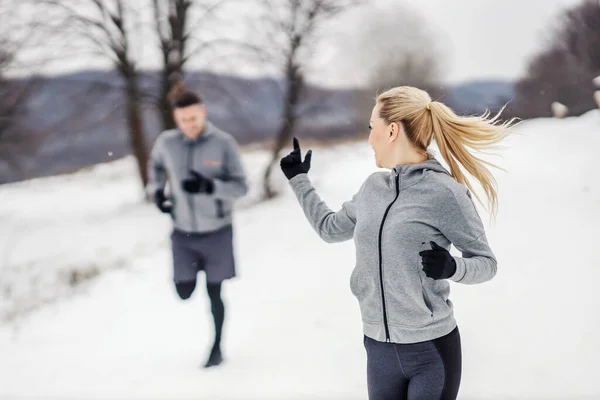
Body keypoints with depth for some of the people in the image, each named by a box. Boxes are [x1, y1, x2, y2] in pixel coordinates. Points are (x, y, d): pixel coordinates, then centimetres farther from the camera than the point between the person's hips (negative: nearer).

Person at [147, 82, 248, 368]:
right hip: (183, 233, 2)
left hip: (217, 231, -2)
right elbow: (156, 164, 16)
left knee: (214, 293, 8)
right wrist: (157, 191, 0)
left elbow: (240, 186, -13)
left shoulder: (224, 143, -15)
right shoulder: (166, 142, -7)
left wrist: (209, 186, -29)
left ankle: (217, 348, 29)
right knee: (185, 292, 6)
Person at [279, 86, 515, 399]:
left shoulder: (444, 191, -14)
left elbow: (486, 262, -7)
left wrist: (452, 267, -26)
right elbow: (330, 228, 22)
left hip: (431, 350, -6)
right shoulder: (373, 187, 5)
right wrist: (298, 179, 28)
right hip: (378, 349, 6)